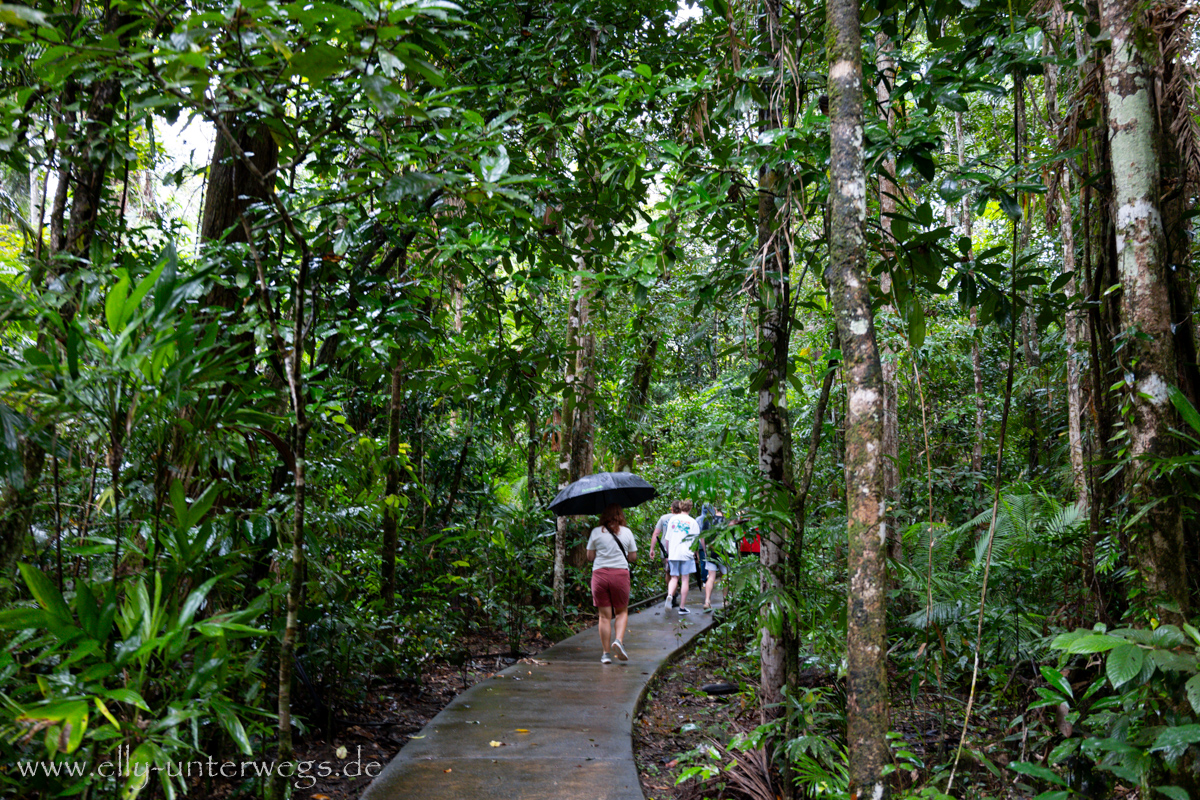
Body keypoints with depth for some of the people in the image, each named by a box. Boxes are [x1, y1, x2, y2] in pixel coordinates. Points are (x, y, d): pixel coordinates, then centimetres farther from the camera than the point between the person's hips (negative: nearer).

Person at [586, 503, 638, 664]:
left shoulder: (596, 532, 2)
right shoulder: (626, 532, 3)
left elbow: (590, 557, 5)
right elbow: (633, 557, 6)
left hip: (599, 574, 0)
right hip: (621, 574, 0)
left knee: (604, 616, 7)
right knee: (622, 612, 16)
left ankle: (605, 653, 8)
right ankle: (618, 640, -8)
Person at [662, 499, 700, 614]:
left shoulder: (672, 519, 7)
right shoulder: (692, 522, -1)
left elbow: (667, 539, 10)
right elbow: (696, 541, 0)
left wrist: (668, 554, 19)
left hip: (673, 554, 3)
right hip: (687, 553, -2)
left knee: (674, 577, 11)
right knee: (685, 580, 3)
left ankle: (669, 595, -18)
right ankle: (682, 607, 5)